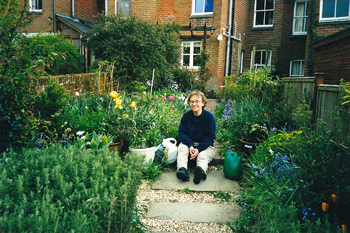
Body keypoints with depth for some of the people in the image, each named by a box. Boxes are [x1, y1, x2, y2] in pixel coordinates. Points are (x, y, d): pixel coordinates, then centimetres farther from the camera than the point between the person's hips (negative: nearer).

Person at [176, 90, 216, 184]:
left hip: (205, 145, -2)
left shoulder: (209, 116, -8)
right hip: (189, 142, 3)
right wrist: (190, 145, -22)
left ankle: (201, 170, -66)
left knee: (202, 156, -33)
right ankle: (182, 169, -52)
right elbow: (182, 132, -3)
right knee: (181, 148, -29)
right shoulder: (186, 116, 1)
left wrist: (198, 149, -22)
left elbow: (210, 136, -10)